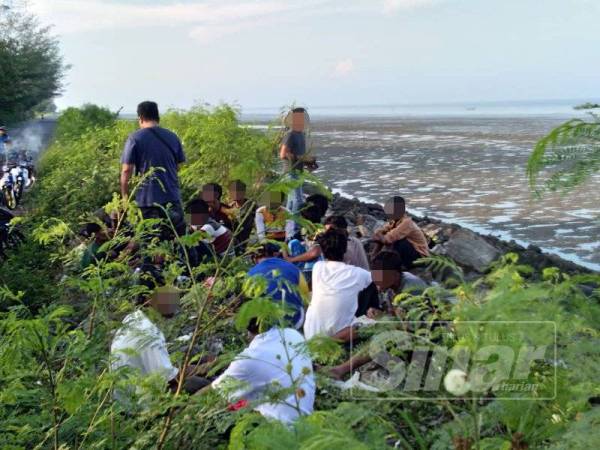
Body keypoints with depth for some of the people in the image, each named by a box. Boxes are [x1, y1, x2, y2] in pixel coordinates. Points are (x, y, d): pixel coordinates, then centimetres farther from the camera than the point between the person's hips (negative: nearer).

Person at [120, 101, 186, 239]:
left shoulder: (135, 138, -6)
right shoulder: (172, 137, 6)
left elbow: (126, 171, -9)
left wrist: (125, 196, 0)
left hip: (147, 199, -3)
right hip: (172, 197, 3)